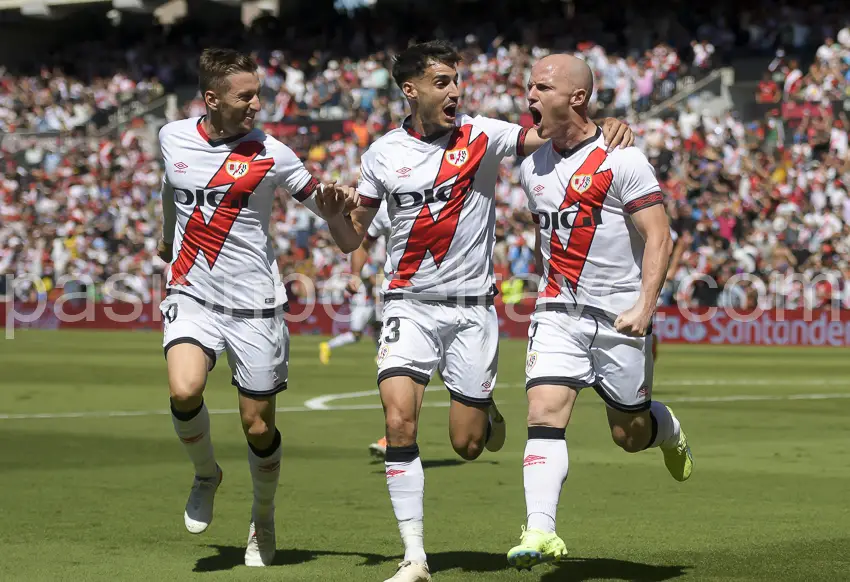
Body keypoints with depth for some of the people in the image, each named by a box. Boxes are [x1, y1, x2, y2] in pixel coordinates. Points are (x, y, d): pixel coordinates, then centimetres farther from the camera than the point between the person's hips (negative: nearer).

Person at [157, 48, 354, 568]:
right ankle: (206, 474, 6)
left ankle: (263, 521, 29)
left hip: (255, 304, -1)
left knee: (259, 426, 2)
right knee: (185, 391, -25)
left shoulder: (270, 154, -7)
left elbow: (321, 201, 1)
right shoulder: (174, 137, 2)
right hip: (192, 295, 2)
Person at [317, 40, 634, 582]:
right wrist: (331, 211, -12)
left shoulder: (482, 135, -4)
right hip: (410, 304, 1)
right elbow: (352, 239, 10)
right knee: (399, 420, -18)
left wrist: (609, 127, -25)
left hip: (473, 307, -1)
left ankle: (486, 412, 41)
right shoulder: (383, 154, 2)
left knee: (468, 445, 2)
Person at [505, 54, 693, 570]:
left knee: (630, 434, 6)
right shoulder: (532, 167, 9)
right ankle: (541, 531, -21)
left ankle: (669, 431, 42)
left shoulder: (622, 160, -10)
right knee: (545, 415, -15)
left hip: (620, 316, -4)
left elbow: (659, 237, -12)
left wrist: (644, 307, -22)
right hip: (557, 313, 4)